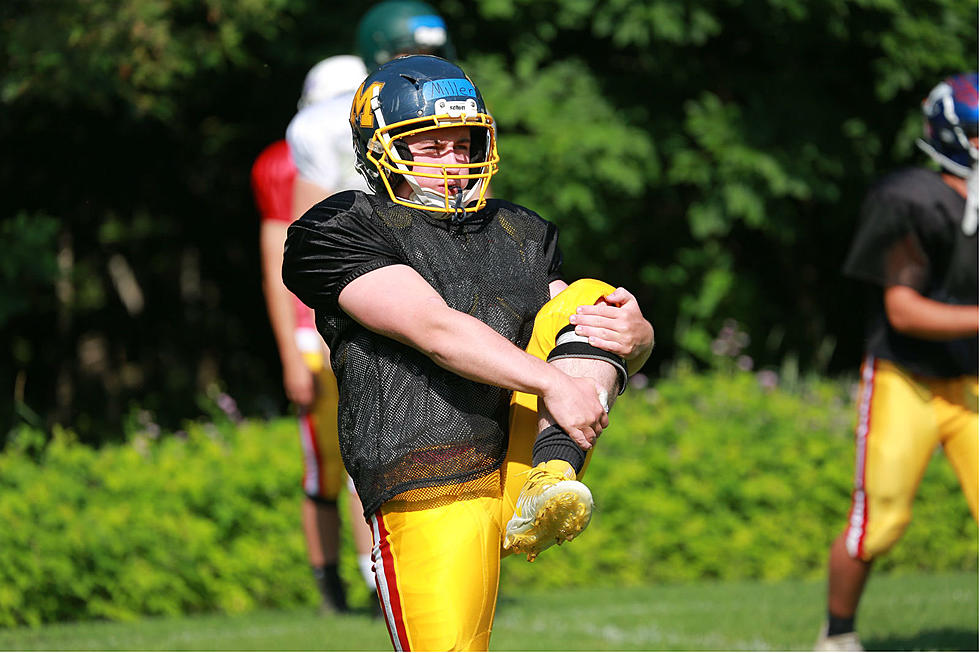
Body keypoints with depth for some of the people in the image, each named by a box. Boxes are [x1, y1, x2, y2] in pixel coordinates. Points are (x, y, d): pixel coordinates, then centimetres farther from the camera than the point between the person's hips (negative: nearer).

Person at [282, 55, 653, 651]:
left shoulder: (520, 233, 21)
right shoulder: (340, 232, 1)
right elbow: (433, 329, -14)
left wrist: (636, 334, -10)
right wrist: (552, 382, -24)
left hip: (523, 458, 5)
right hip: (433, 488, -4)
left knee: (588, 299, -8)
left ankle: (551, 486, -26)